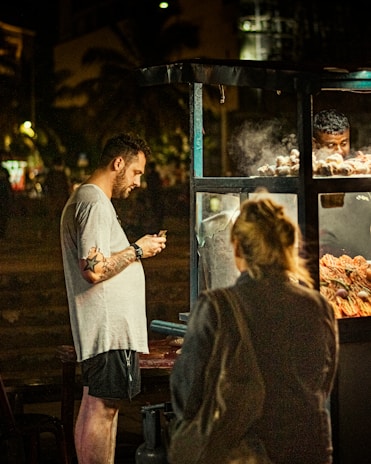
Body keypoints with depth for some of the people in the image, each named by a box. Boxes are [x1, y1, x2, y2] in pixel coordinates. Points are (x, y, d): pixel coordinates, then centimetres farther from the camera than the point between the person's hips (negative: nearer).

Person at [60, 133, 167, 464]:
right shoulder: (95, 204, -15)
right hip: (109, 326, -11)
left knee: (94, 406, 12)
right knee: (103, 408, -8)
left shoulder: (84, 199, 20)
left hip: (105, 326, 11)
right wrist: (137, 250, -12)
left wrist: (134, 251, 16)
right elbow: (94, 270, -23)